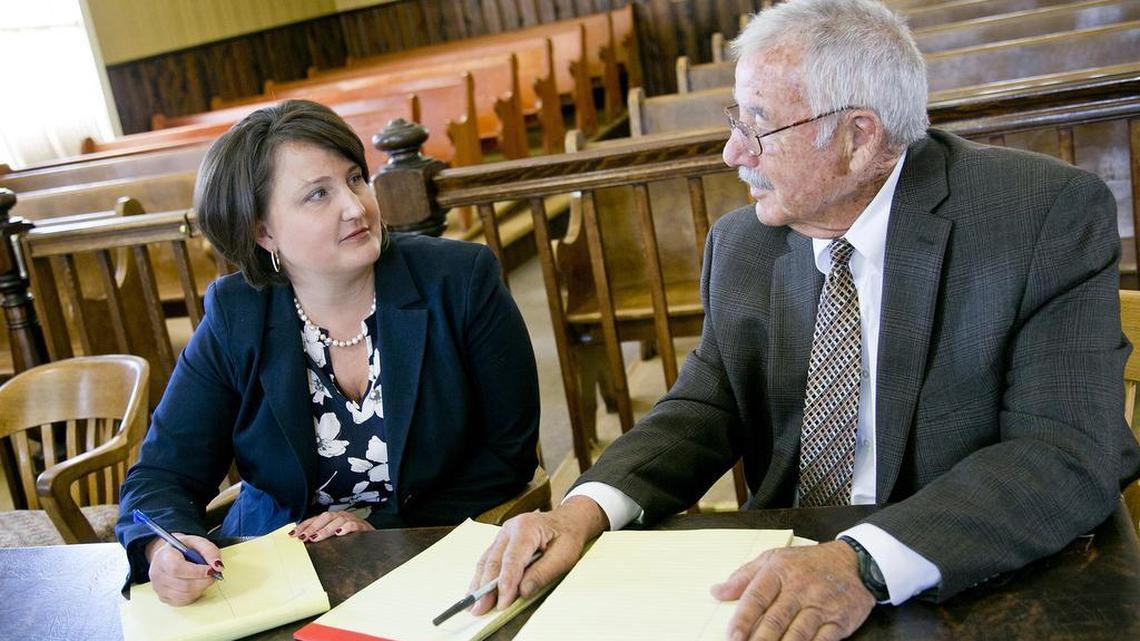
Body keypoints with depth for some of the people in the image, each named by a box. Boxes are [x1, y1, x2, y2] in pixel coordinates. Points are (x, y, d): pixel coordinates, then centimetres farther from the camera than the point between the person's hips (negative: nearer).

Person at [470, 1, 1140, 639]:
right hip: (783, 572, 3)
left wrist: (865, 562, -33)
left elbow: (1069, 451, -19)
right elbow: (703, 411, 6)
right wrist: (586, 510, -14)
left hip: (982, 587, -2)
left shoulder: (1050, 213, -11)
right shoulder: (741, 246, 4)